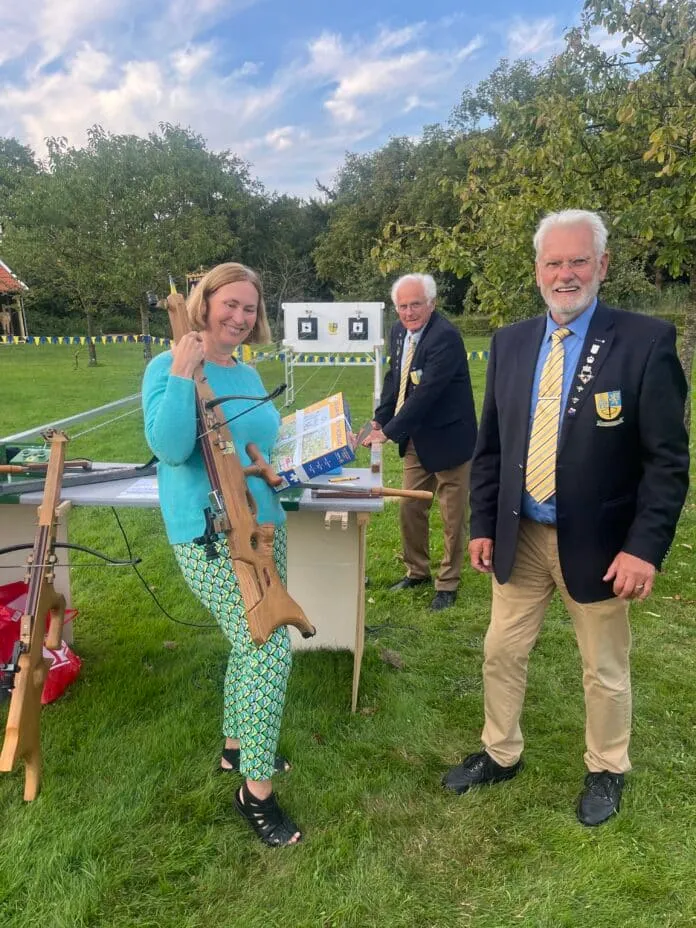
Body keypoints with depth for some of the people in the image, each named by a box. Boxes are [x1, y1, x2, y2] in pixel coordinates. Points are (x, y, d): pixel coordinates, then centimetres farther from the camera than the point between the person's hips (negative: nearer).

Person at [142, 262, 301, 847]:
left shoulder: (248, 376, 11)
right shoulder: (169, 367, -11)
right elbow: (170, 448, -25)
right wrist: (182, 375, -26)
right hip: (210, 536, -8)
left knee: (251, 645, 19)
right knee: (271, 651, -11)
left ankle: (237, 746, 41)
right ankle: (258, 791, 8)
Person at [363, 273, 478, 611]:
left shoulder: (445, 337, -23)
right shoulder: (399, 331, 3)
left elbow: (426, 392, -28)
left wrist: (389, 431, -26)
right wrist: (379, 418, 1)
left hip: (447, 438, -7)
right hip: (415, 440, 8)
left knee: (452, 516, 6)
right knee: (410, 508, 16)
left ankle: (448, 584, 22)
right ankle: (416, 571, 35)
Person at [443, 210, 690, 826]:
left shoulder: (646, 341, -11)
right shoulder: (510, 342, 3)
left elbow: (668, 459, -11)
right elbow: (490, 444, 6)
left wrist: (645, 546, -17)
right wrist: (483, 524, 3)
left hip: (597, 543, -3)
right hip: (519, 538, 4)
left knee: (605, 670, 16)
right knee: (502, 653, 16)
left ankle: (607, 770, 42)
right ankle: (500, 755, 40)